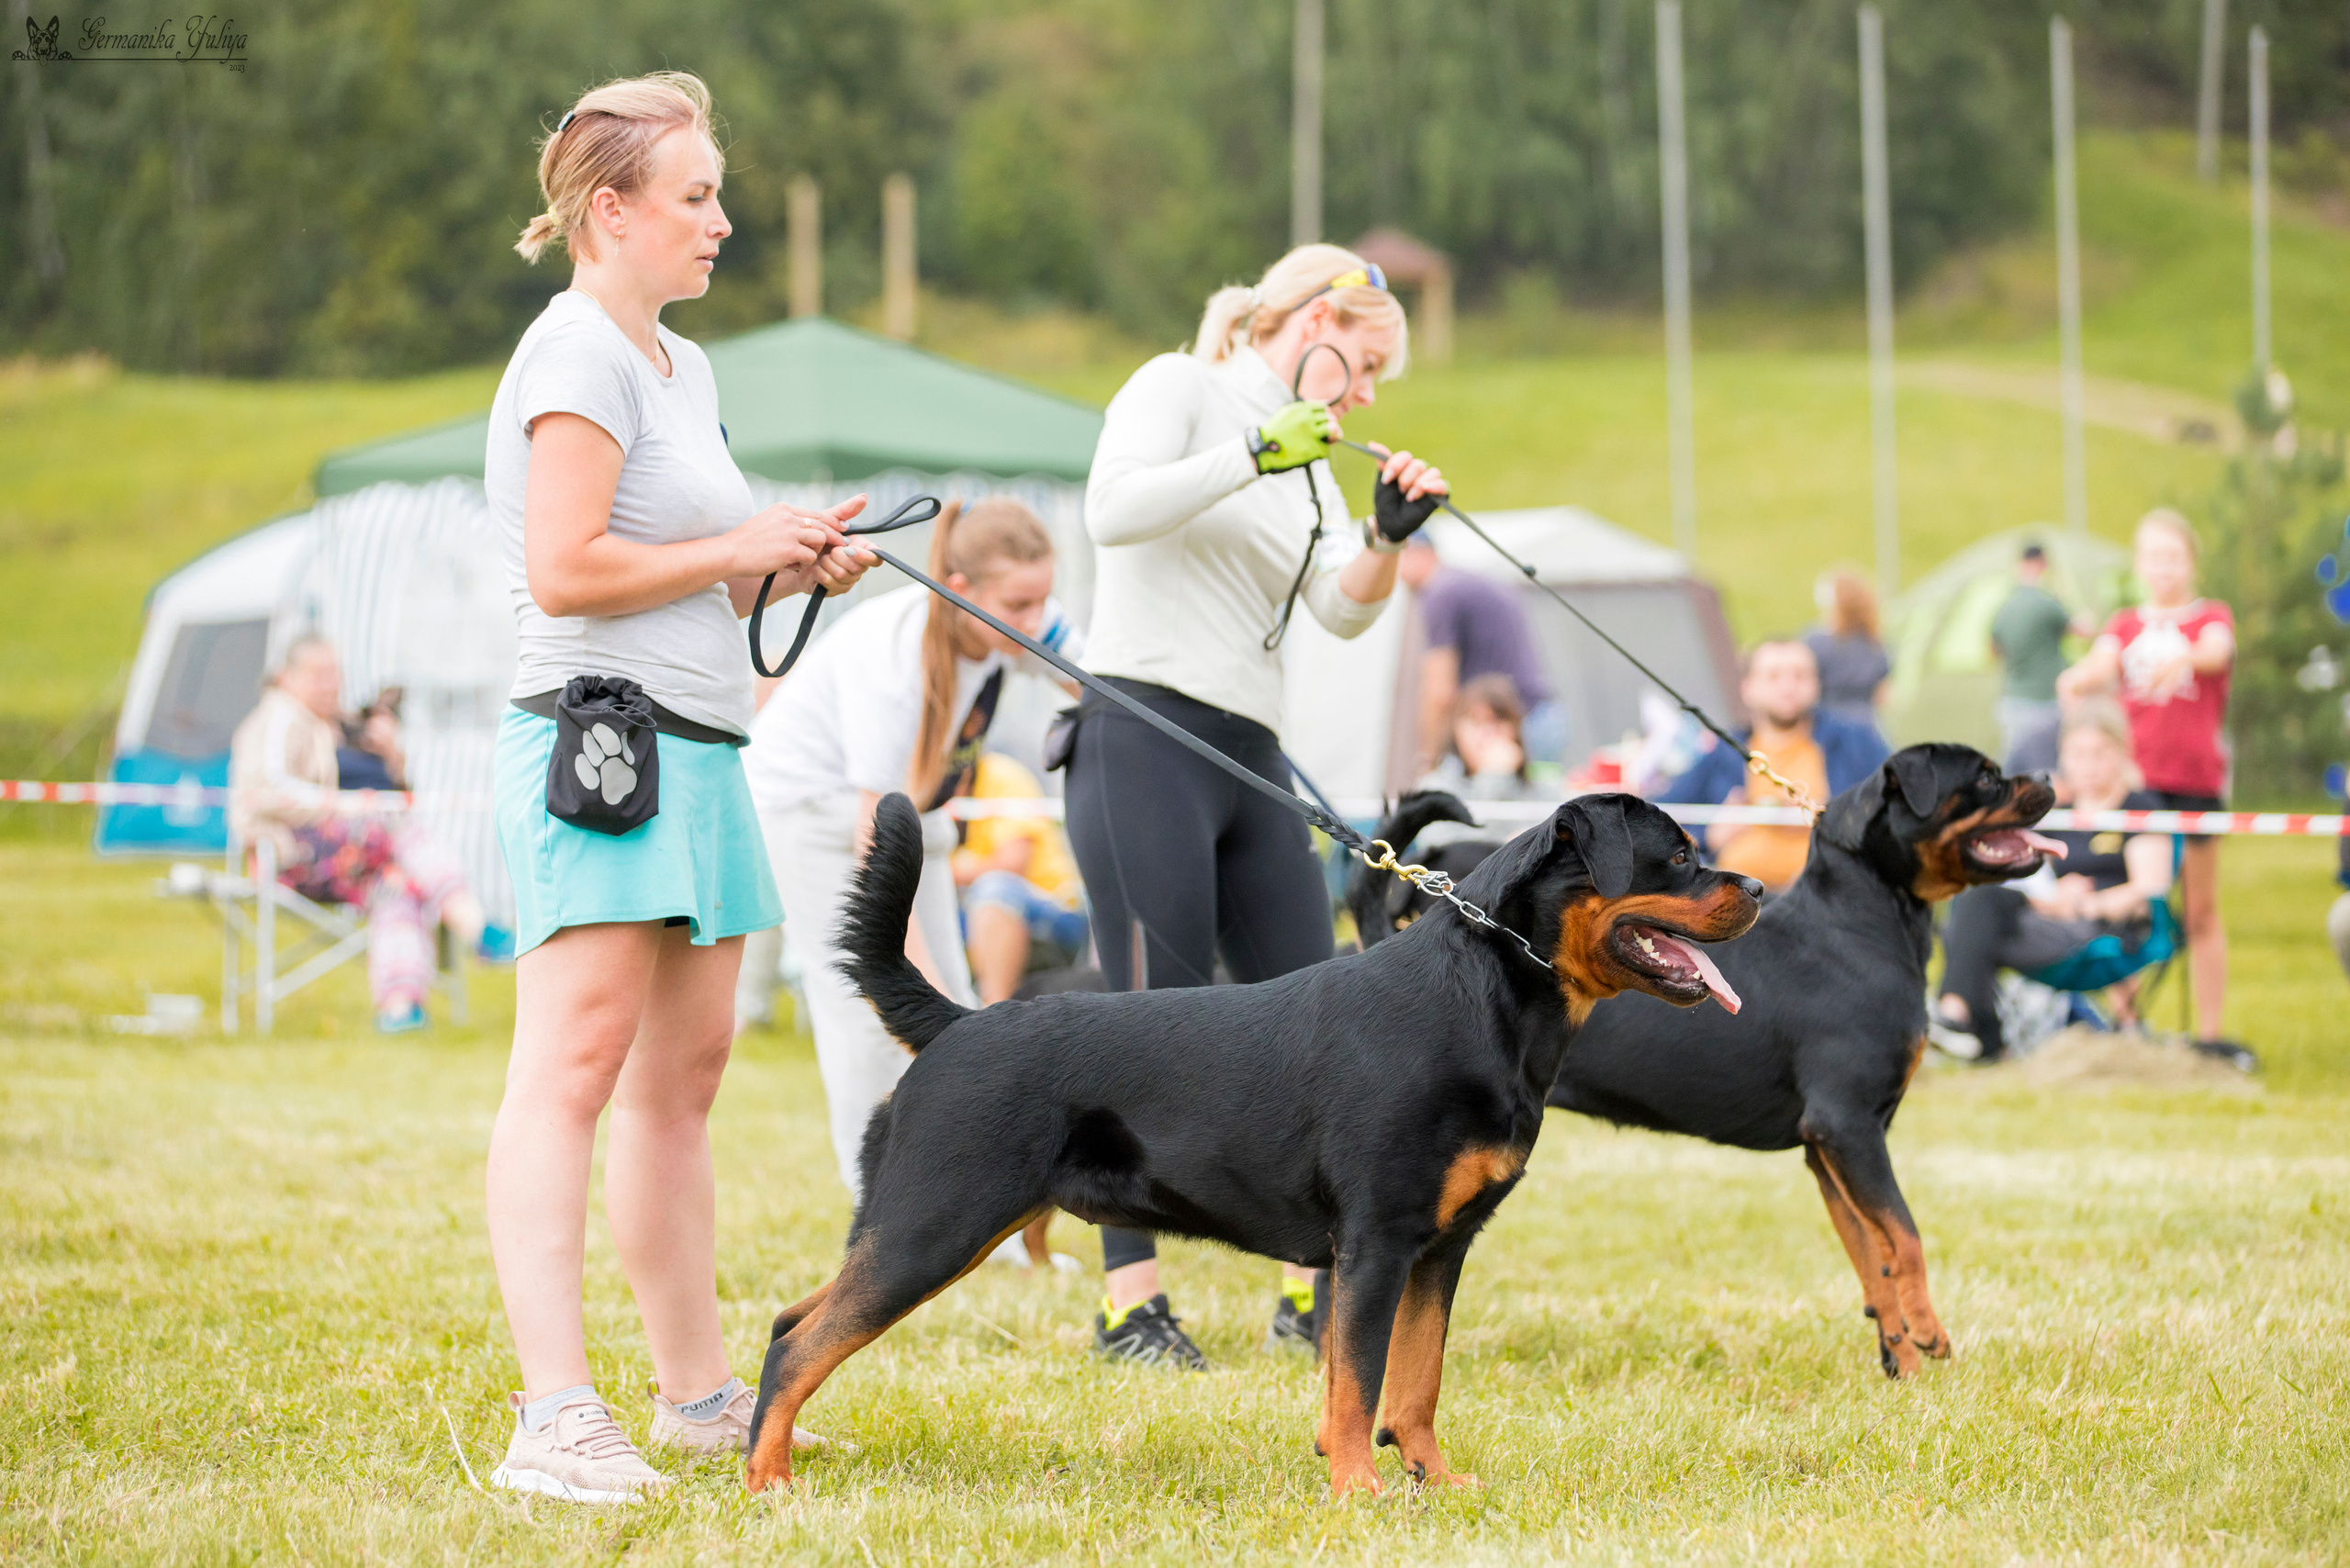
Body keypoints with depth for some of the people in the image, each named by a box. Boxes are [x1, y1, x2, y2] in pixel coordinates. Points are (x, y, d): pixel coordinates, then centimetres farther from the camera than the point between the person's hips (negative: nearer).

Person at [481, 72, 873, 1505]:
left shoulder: (682, 365, 20)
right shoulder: (578, 356, -10)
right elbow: (565, 571, -21)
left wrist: (793, 559, 12)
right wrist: (743, 550, -11)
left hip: (697, 753, 10)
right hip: (600, 743, -10)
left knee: (684, 1074, 13)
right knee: (575, 1064, -15)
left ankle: (699, 1393, 21)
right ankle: (556, 1414, -22)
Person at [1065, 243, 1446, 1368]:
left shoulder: (1303, 463, 22)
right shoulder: (1179, 388, 0)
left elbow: (1343, 609, 10)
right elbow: (1113, 508, -18)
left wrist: (1388, 534, -7)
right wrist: (1255, 456, -20)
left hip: (1250, 761, 8)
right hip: (1144, 740, -8)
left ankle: (1311, 1294, 13)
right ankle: (1130, 1303, -7)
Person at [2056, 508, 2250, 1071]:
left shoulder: (2211, 617, 10)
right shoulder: (2125, 626, 15)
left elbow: (2217, 650, -14)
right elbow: (2101, 661, -7)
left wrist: (2182, 659, -39)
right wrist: (2079, 680, -32)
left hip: (2196, 777, -1)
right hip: (2133, 775, 1)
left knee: (2200, 909, 2)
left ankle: (2210, 1033, 5)